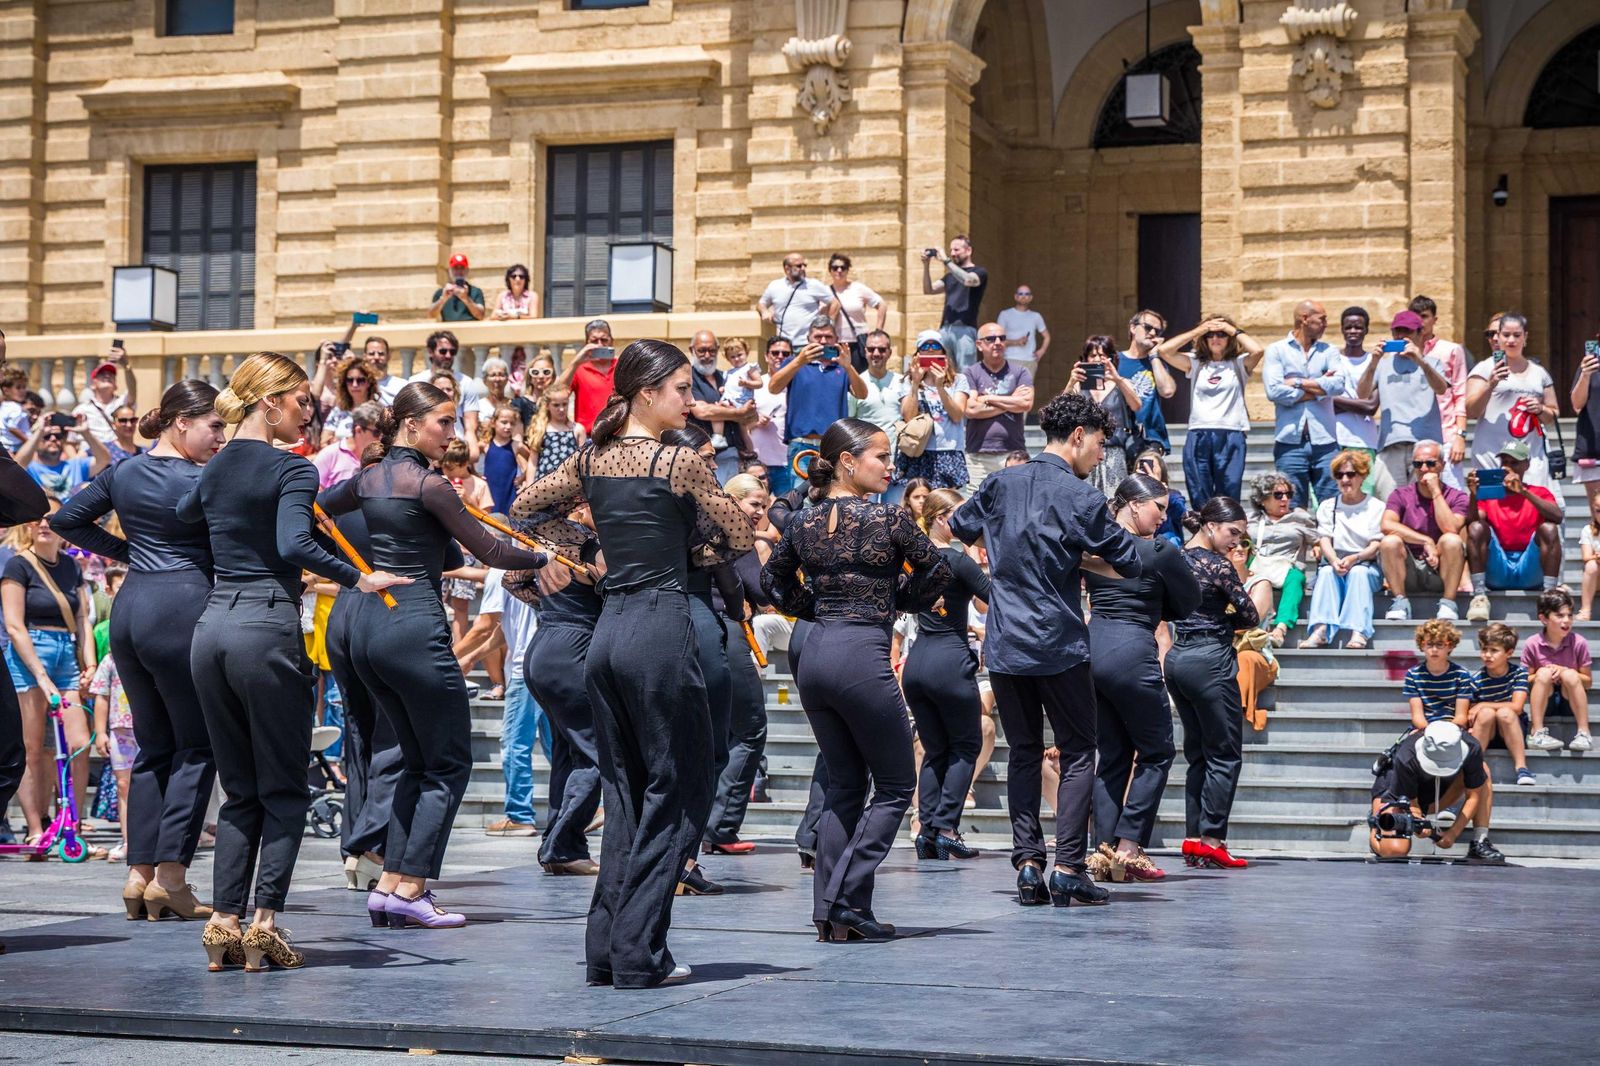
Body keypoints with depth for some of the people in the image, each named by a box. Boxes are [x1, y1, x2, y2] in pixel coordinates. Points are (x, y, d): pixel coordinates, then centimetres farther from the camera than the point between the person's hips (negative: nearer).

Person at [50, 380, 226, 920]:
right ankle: (170, 876, -5)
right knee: (197, 746, 1)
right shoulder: (201, 481, -10)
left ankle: (140, 872, 12)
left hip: (130, 606, 7)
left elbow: (67, 520, 17)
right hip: (182, 607, -7)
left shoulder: (123, 472, 11)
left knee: (152, 745, 15)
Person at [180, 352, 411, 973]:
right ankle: (264, 923, -6)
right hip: (267, 627, -7)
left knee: (239, 790, 12)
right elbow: (294, 545, -24)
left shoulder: (216, 468, 14)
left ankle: (224, 923, 6)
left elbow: (181, 515, 35)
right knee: (283, 791, 2)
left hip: (212, 625, 7)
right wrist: (358, 580, -22)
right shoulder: (291, 470, -7)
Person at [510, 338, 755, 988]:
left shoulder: (592, 459, 9)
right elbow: (740, 534, 2)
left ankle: (606, 949, 13)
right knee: (677, 792, 1)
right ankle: (638, 953, -2)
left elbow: (526, 508, 23)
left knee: (623, 794, 13)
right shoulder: (677, 461, -8)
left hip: (608, 629, 7)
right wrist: (703, 555, 21)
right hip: (661, 627, -7)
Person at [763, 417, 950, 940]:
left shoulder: (802, 521, 8)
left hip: (814, 655, 7)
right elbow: (938, 571, 2)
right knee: (895, 787, 6)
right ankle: (847, 901, -4)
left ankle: (828, 911, 10)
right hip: (863, 656, -7)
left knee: (845, 784, 16)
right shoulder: (887, 516, -8)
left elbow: (773, 580, 20)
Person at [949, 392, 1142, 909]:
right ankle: (1069, 867, -4)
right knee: (1077, 751, 4)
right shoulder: (1081, 497, -9)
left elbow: (959, 527, 22)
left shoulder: (999, 484, 5)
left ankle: (1027, 861, 4)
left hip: (1004, 645, 5)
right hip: (1058, 646, -5)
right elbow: (1131, 562, -4)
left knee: (1023, 752, 12)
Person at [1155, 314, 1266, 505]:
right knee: (1199, 501, 3)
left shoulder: (1239, 363, 10)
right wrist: (1197, 331, 5)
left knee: (1228, 500, -2)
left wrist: (1234, 331, 3)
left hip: (1231, 437, -2)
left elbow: (1258, 350, -10)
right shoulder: (1195, 363, 14)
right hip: (1198, 437, 2)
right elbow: (1164, 350, 3)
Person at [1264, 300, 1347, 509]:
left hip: (1324, 441, 2)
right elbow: (1274, 391, -10)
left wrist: (1298, 383, -6)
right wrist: (1319, 387, -3)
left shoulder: (1329, 351, 13)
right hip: (1290, 442, -2)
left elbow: (1338, 385, -5)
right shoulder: (1276, 351, 5)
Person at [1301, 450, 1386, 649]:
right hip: (1333, 563, 2)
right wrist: (1335, 561, -19)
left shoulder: (1376, 506, 8)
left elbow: (1376, 545, -2)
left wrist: (1354, 559, -23)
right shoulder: (1327, 506, 16)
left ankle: (1358, 633, -50)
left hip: (1366, 565, -2)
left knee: (1358, 572, -35)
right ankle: (1320, 630, -50)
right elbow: (1324, 540, 3)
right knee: (1327, 571, -32)